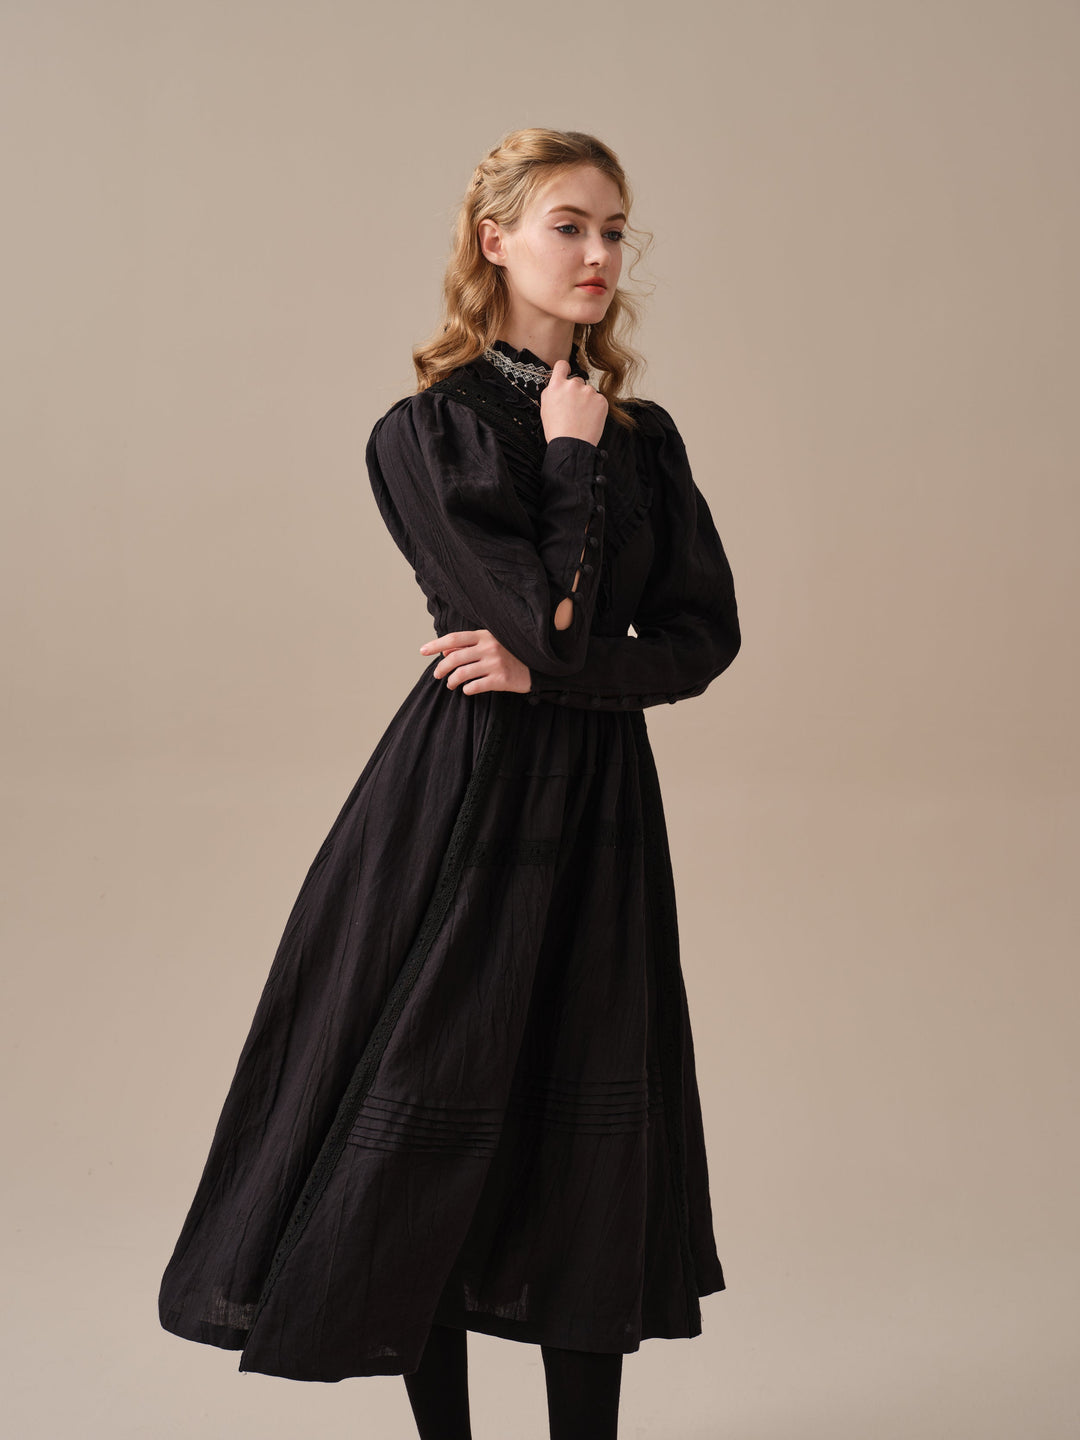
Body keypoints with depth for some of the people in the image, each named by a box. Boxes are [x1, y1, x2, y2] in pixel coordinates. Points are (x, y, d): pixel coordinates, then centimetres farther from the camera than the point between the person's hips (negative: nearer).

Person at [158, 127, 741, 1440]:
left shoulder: (645, 436, 9)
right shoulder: (426, 432, -5)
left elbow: (704, 633, 2)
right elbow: (546, 609, -17)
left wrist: (545, 667, -9)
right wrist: (571, 459, -6)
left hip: (601, 801, 4)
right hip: (461, 797, -4)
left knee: (593, 1124, 6)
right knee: (433, 1111, 3)